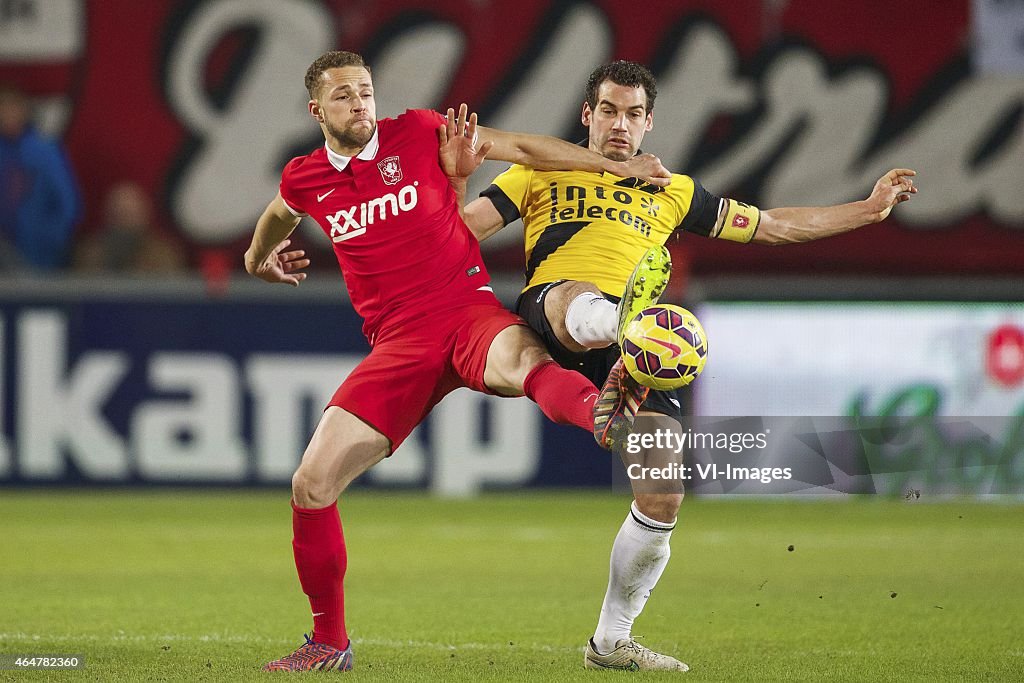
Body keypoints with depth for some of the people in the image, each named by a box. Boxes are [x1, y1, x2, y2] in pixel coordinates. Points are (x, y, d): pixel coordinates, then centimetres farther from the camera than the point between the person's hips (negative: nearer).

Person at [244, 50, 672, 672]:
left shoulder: (418, 133, 2)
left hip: (469, 312, -3)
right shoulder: (305, 182, 9)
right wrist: (260, 257, 53)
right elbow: (279, 214, 36)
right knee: (312, 486, -7)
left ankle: (601, 411, -78)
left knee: (522, 362, -41)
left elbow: (522, 148, 8)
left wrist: (618, 167, 6)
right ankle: (329, 644, 13)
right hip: (399, 342, 3)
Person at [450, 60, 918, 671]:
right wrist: (457, 180, -7)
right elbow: (463, 230, 13)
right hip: (549, 323, -3)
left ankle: (612, 641, 8)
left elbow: (772, 227, 34)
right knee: (578, 300, -41)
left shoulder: (673, 193, 31)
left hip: (634, 346, 3)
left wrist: (870, 209, 31)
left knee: (663, 494, -8)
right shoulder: (544, 173, 23)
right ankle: (616, 322, -80)